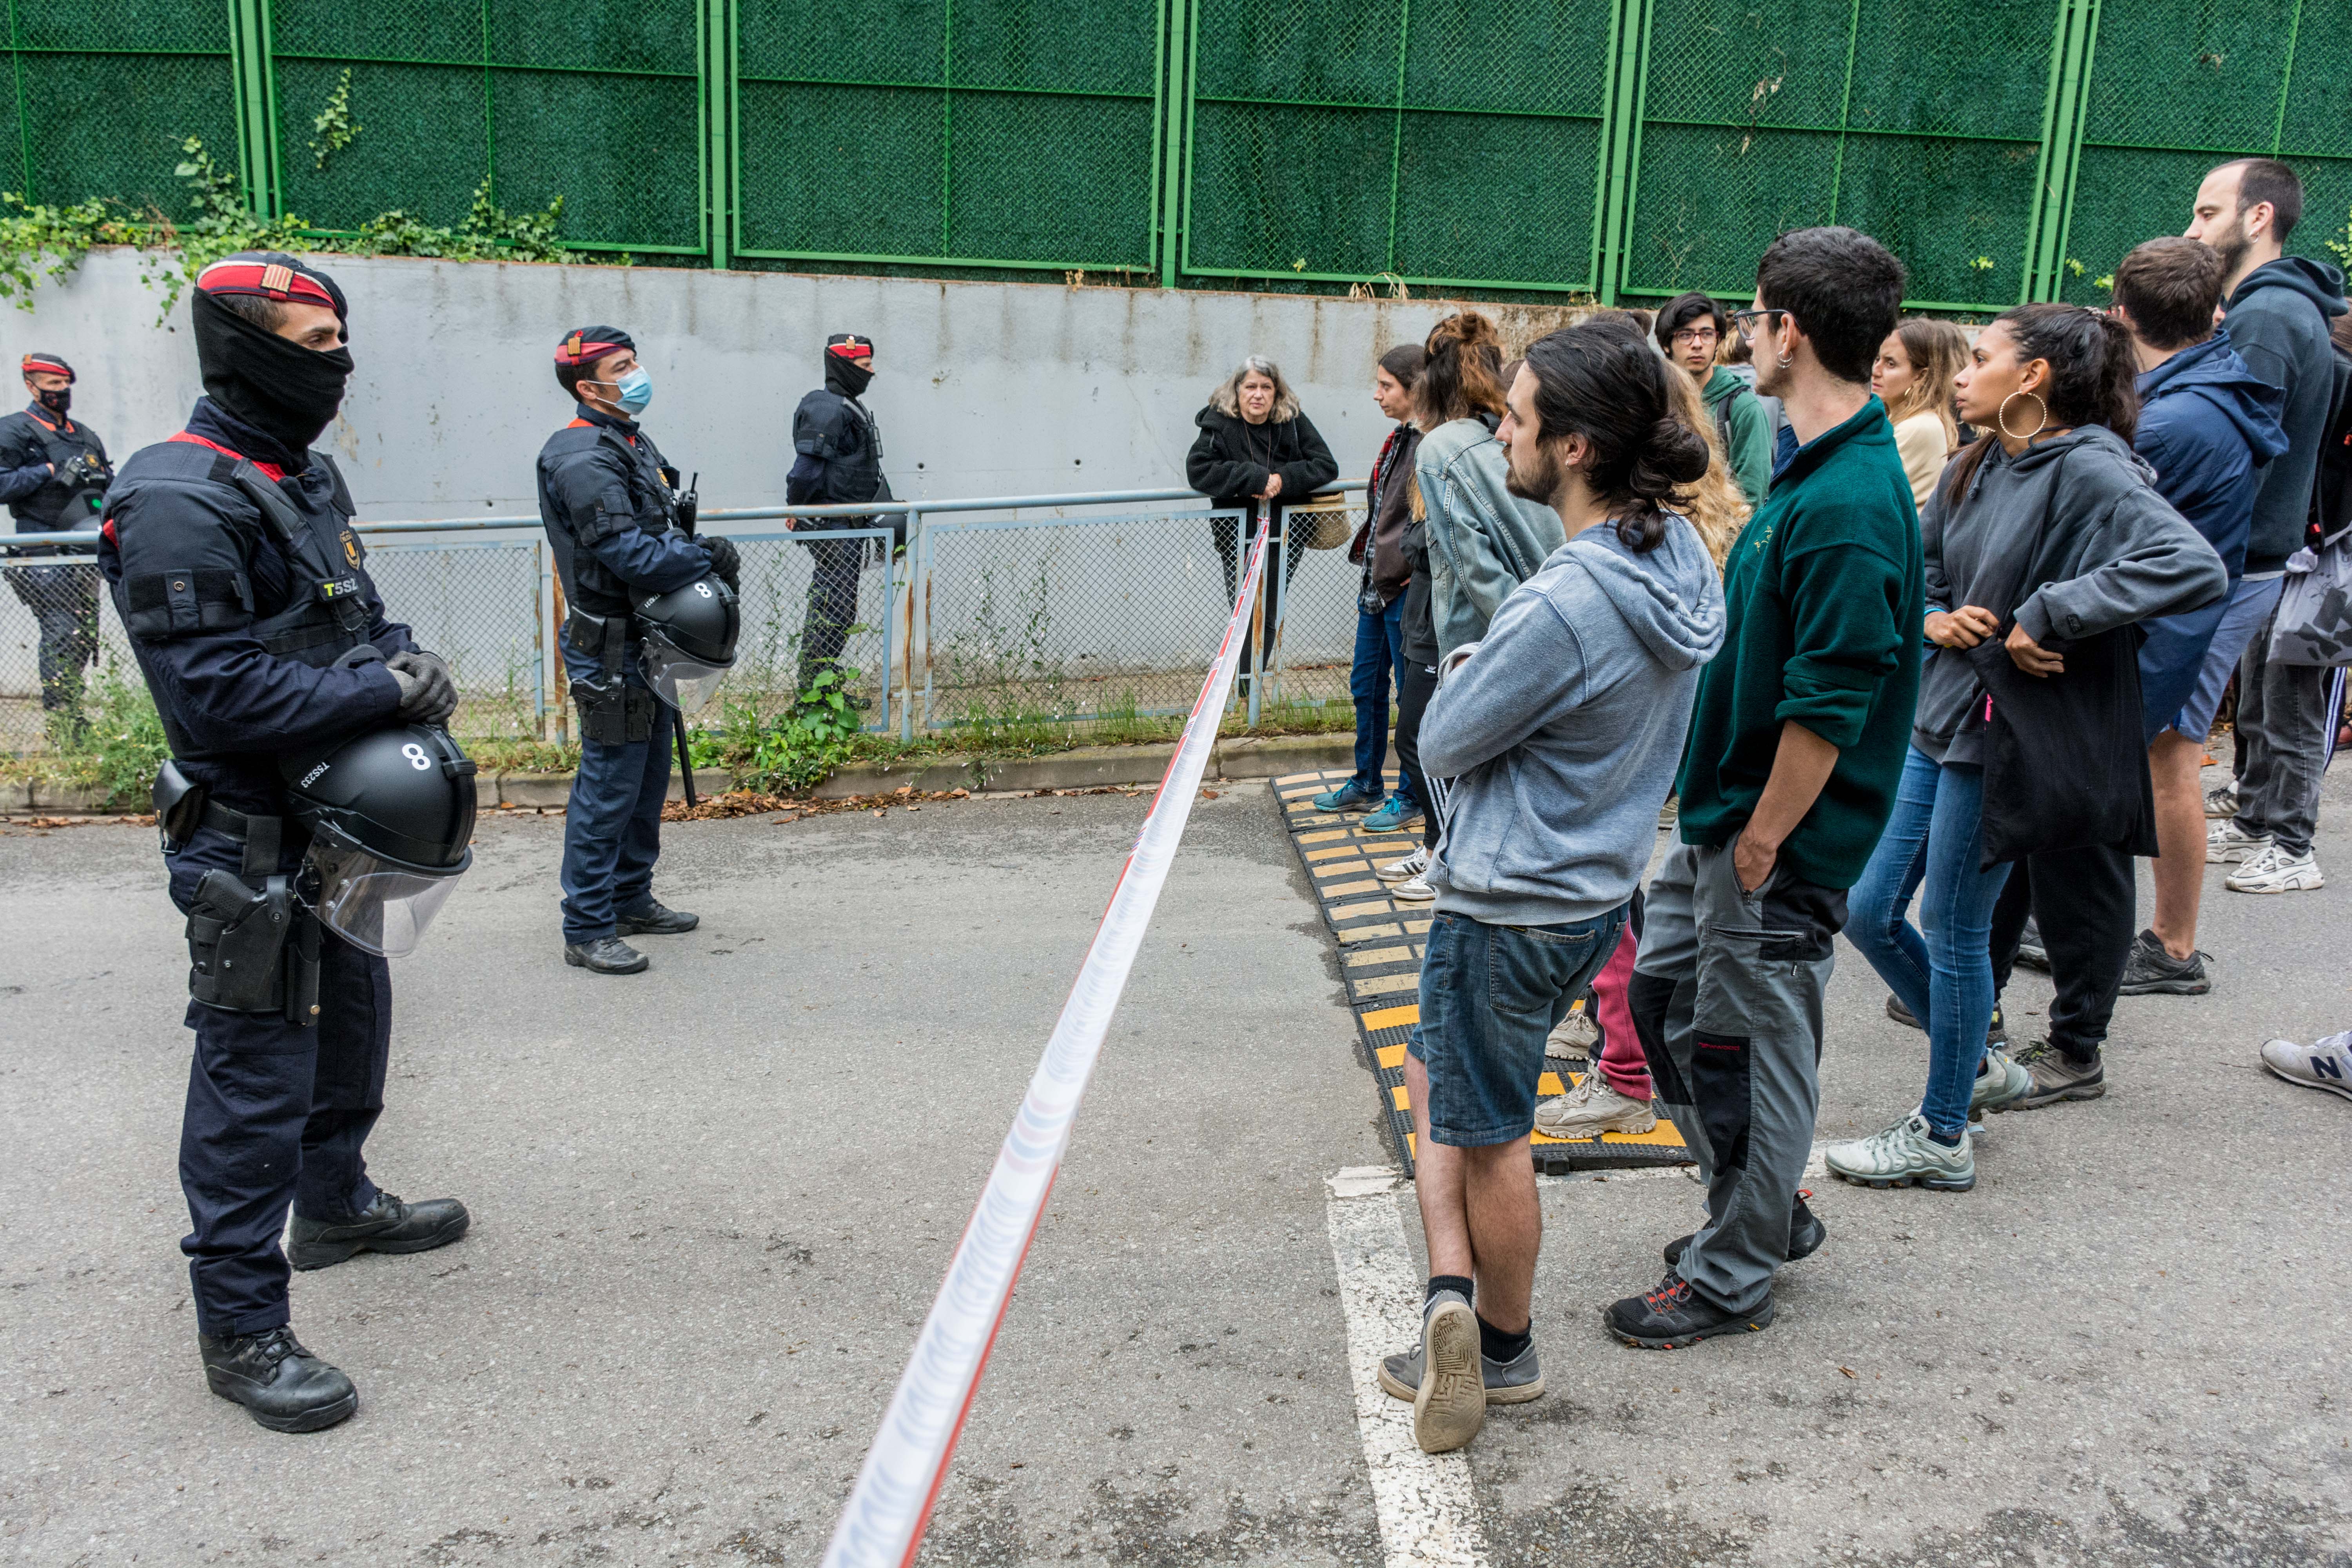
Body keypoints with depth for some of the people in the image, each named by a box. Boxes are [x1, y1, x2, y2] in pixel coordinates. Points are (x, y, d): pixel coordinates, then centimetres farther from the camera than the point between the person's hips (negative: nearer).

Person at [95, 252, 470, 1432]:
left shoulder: (308, 475, 10)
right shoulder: (177, 503, -21)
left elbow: (355, 617, 18)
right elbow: (213, 692, -27)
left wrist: (404, 666, -3)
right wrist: (379, 692, -22)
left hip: (335, 822, 10)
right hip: (248, 842, -10)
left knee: (352, 1018, 24)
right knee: (257, 1074, -2)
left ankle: (334, 1203, 45)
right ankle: (239, 1326, 10)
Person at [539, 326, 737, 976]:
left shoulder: (635, 444, 15)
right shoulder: (584, 460, -18)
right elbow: (629, 554, -25)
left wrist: (701, 559, 1)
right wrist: (709, 558, -15)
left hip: (649, 642, 10)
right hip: (609, 648, -10)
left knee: (648, 776, 18)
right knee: (609, 785, -6)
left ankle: (632, 900, 31)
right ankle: (587, 930, 2)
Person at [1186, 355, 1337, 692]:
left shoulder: (1294, 422, -2)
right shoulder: (1219, 424, -8)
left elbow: (1326, 466, -4)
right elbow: (1198, 470, -21)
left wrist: (1284, 480, -21)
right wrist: (1255, 478, -26)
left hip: (1284, 537, 2)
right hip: (1238, 537, -2)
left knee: (1268, 616, 9)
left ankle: (1250, 685, 24)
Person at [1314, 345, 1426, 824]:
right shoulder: (1397, 439, 12)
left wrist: (1411, 577, -20)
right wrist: (1369, 565, 17)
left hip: (1406, 588, -10)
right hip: (1377, 585, 10)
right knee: (1366, 684, 17)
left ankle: (1412, 796, 16)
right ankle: (1368, 785, 32)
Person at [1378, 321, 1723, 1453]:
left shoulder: (1561, 608, -30)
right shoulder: (1681, 558, -1)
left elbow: (1444, 743, -17)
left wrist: (1467, 672, 0)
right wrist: (1493, 677, 1)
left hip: (1512, 907, -9)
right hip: (1596, 882, 9)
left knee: (1488, 1132, 10)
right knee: (1434, 1066, 23)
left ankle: (1501, 1346, 29)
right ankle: (1456, 1296, 22)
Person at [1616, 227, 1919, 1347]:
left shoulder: (1847, 507, -25)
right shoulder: (1812, 463, 8)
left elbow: (1828, 709, -25)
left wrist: (1760, 842, -18)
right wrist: (1719, 825, 15)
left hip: (1782, 838, -10)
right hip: (1727, 808, 10)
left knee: (1747, 1045, 5)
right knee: (1662, 995, 19)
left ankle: (1733, 1276, 24)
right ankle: (1768, 1209, 36)